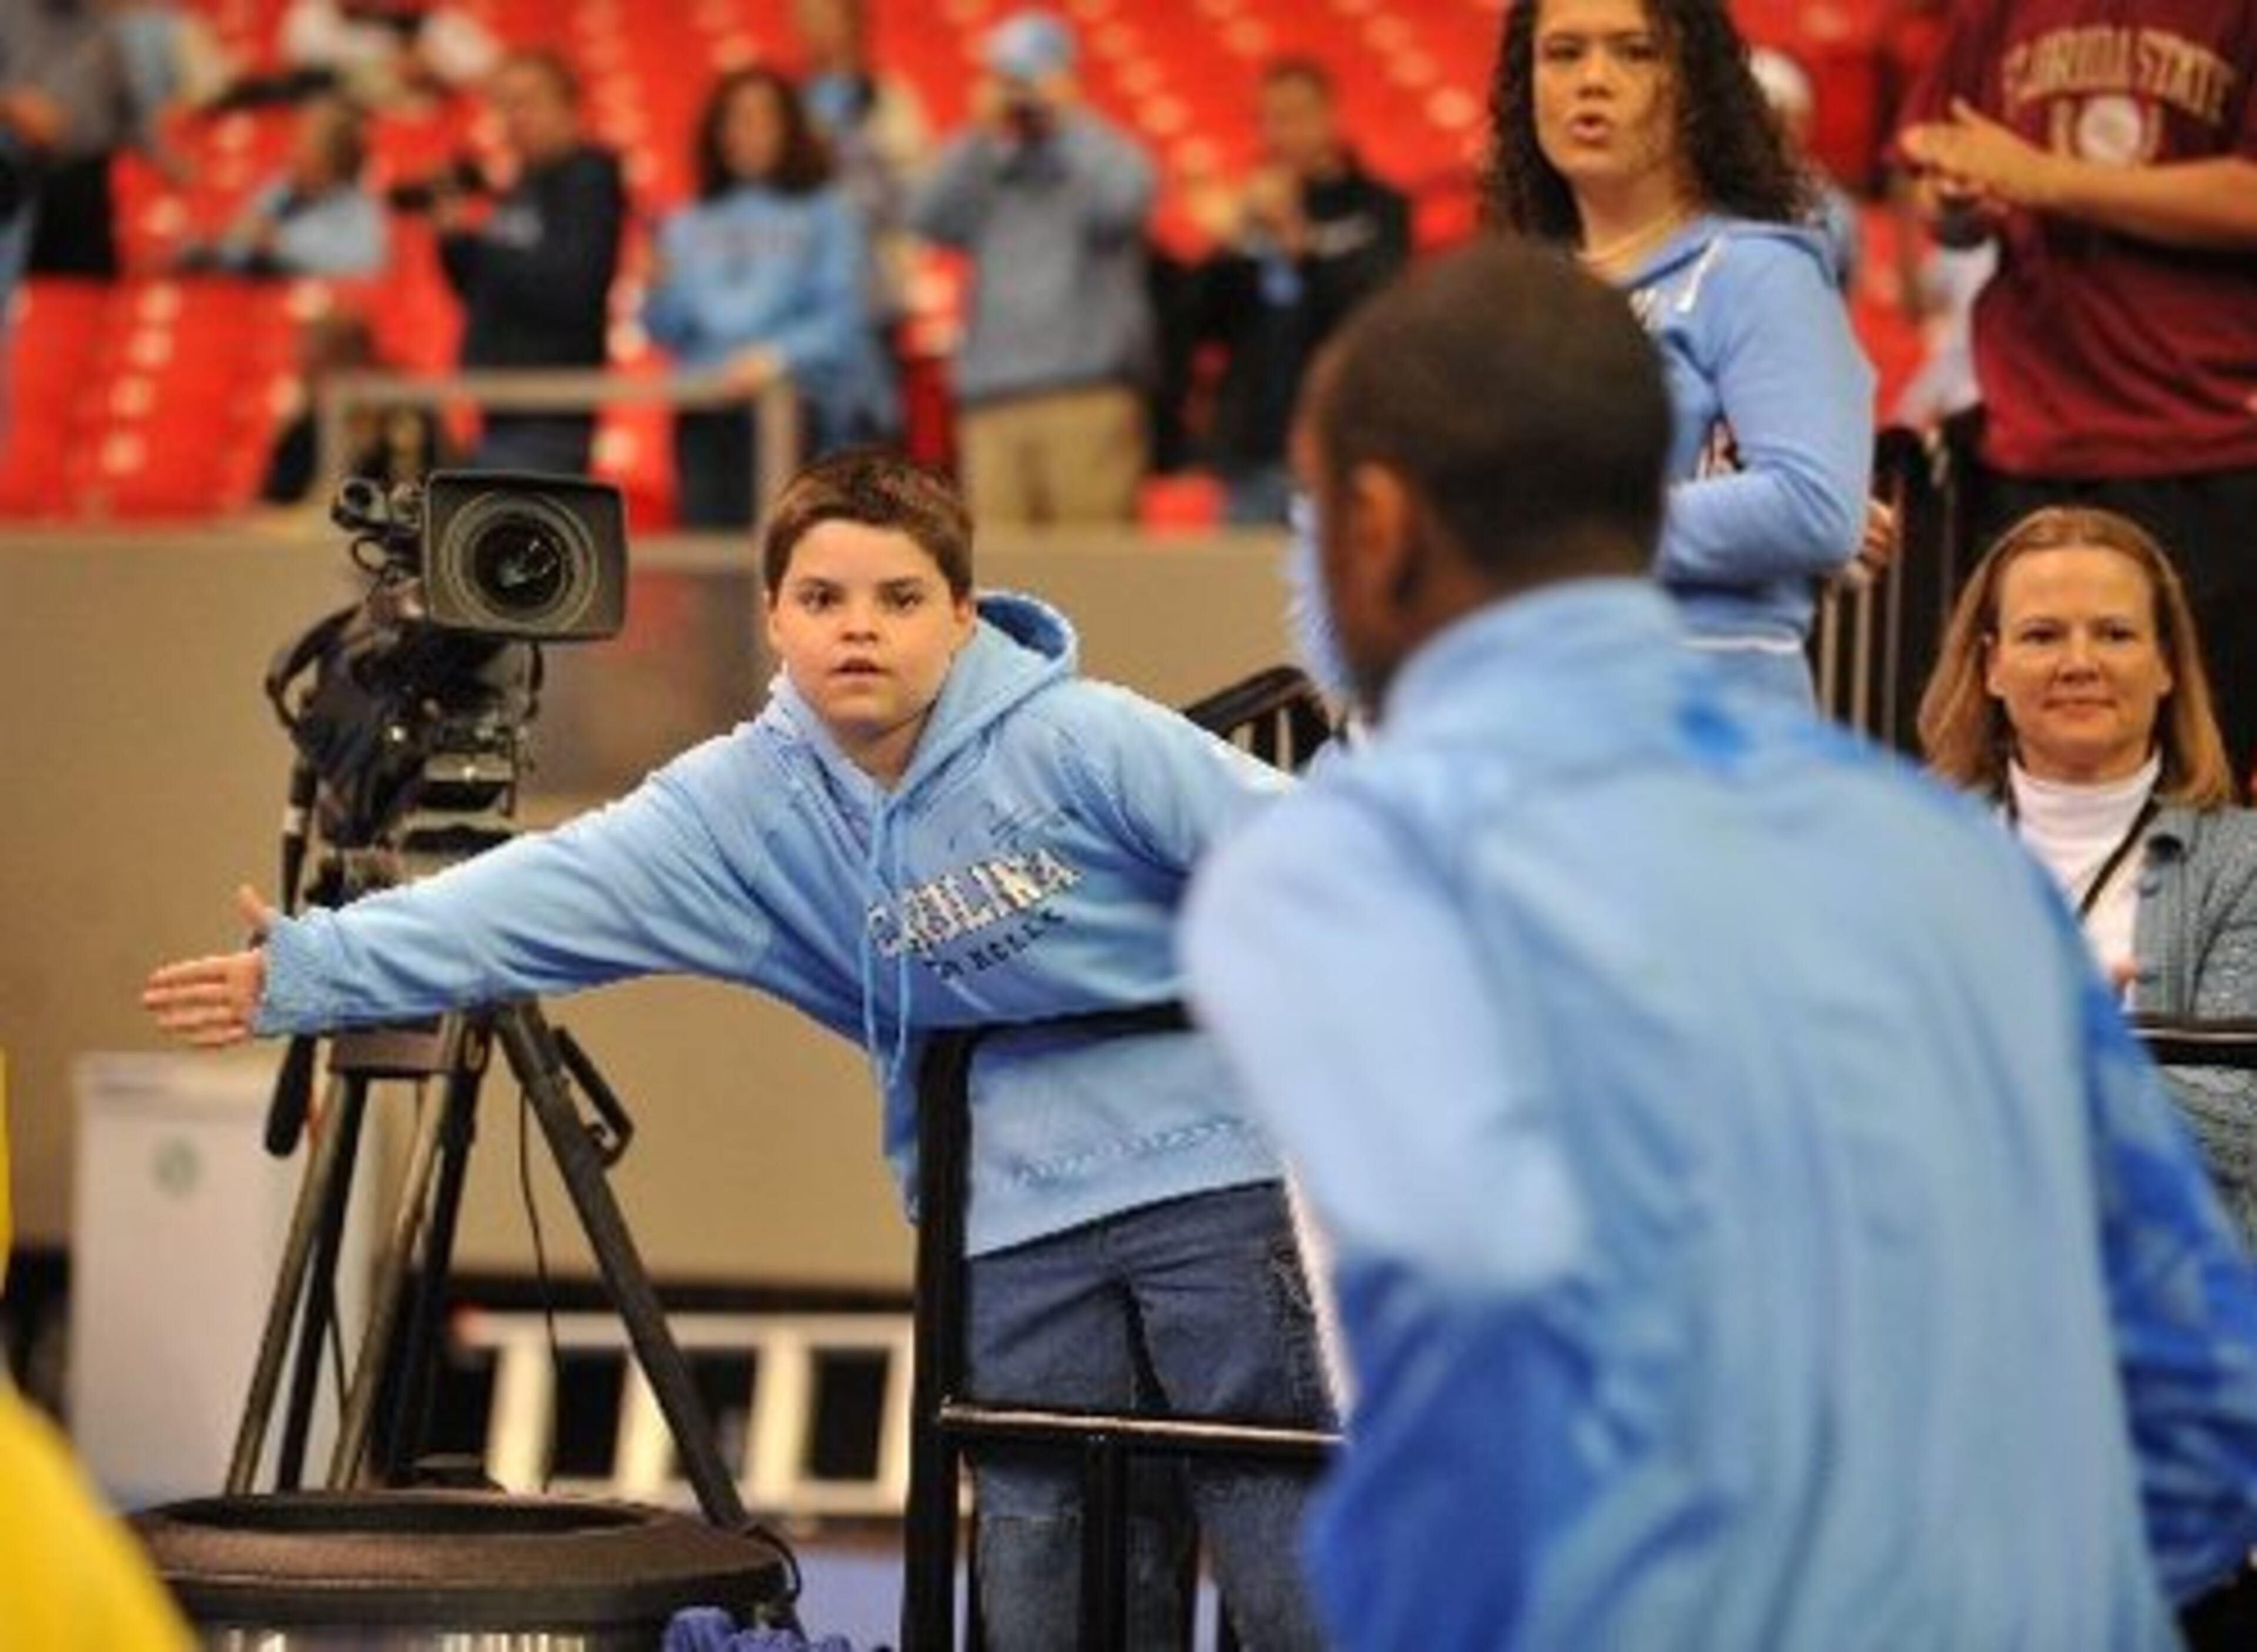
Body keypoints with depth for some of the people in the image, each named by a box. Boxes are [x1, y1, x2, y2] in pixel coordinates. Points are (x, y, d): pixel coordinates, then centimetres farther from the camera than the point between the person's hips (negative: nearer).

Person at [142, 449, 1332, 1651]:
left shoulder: (1083, 740, -13)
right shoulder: (744, 806, -4)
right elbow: (551, 896, -13)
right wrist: (312, 968, -24)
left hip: (1218, 1177, -4)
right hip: (1013, 1223, 4)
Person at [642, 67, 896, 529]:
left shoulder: (827, 213, 4)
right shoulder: (689, 226, 16)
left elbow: (843, 317, -6)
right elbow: (668, 331, 14)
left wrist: (779, 356, -20)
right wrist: (659, 287, -6)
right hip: (708, 420, 4)